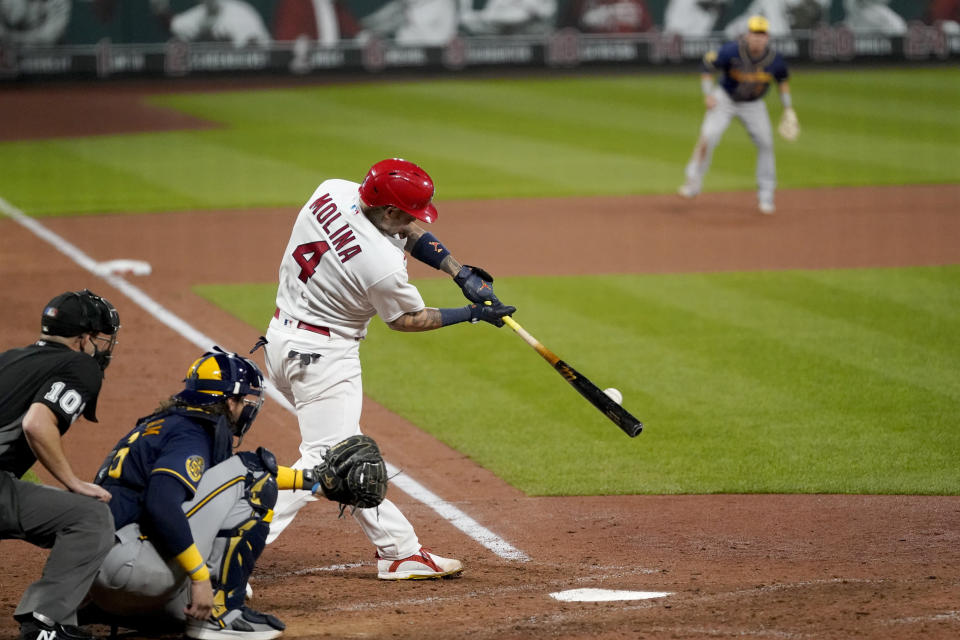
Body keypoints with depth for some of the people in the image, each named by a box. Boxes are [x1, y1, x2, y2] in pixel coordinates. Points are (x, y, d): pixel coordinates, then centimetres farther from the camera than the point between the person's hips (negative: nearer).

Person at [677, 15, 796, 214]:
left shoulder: (774, 60, -18)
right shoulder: (731, 52, -27)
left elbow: (782, 79, 3)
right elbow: (708, 63, -12)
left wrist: (788, 108, 0)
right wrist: (708, 94, -17)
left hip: (753, 105, 2)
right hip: (726, 99, -2)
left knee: (765, 143, -4)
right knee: (708, 137, -17)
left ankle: (765, 196, 8)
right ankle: (694, 181, 1)